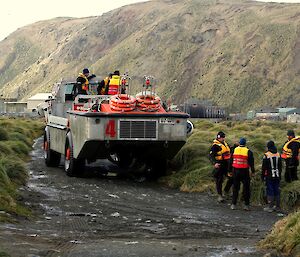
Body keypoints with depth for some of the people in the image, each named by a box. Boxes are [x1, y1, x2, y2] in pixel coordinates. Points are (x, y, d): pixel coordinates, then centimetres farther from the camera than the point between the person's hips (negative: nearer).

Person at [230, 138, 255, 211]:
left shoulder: (234, 150, 3)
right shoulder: (248, 151, -6)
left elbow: (230, 161, 7)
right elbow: (251, 162, -5)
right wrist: (252, 171, 6)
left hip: (235, 171, 3)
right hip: (244, 172, -3)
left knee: (235, 188, 10)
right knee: (246, 188, 4)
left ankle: (233, 204, 11)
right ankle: (246, 205, 3)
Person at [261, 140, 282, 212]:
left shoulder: (266, 155, -10)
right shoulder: (278, 154, 7)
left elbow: (264, 167, -8)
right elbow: (280, 166, 14)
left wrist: (262, 176, -1)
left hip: (269, 176, -5)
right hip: (277, 176, 5)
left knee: (270, 190, -3)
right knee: (276, 190, 10)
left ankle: (270, 207, -4)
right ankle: (277, 206, 14)